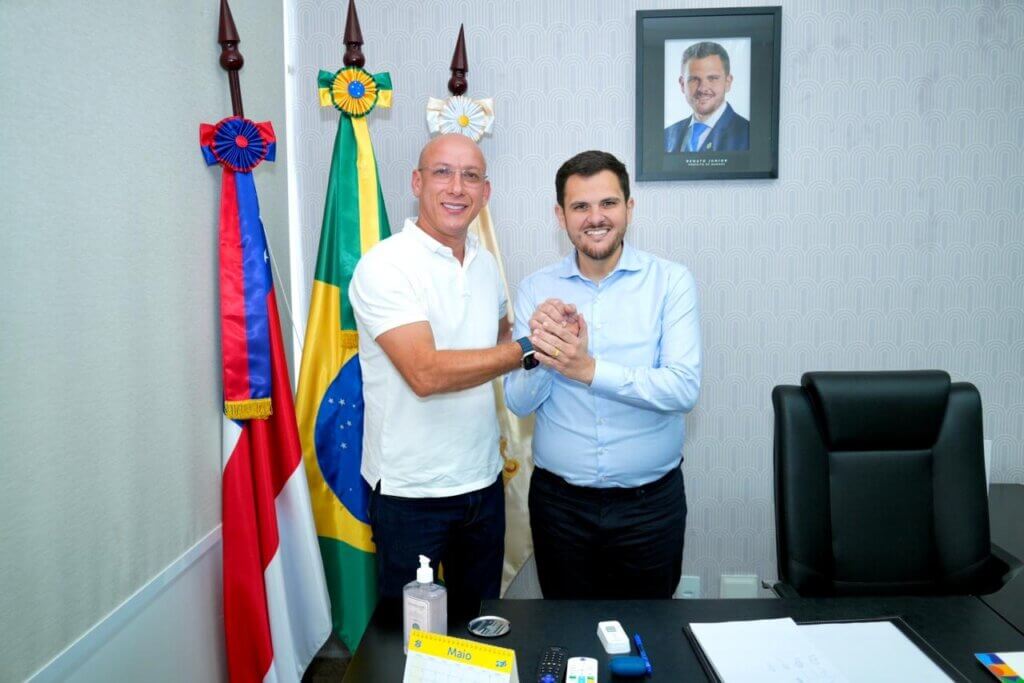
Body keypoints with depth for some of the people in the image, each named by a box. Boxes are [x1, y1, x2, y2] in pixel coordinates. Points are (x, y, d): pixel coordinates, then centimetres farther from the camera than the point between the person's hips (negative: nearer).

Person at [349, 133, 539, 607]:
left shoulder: (485, 262, 6)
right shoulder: (384, 266, -17)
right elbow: (426, 373, -26)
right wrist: (526, 348, -21)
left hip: (483, 479, 6)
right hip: (411, 491, -6)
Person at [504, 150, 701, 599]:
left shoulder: (671, 281, -7)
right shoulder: (536, 289, -2)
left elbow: (684, 388, -17)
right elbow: (518, 401, -5)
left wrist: (588, 369, -26)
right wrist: (541, 353, -24)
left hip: (651, 500, -1)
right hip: (559, 499, 2)